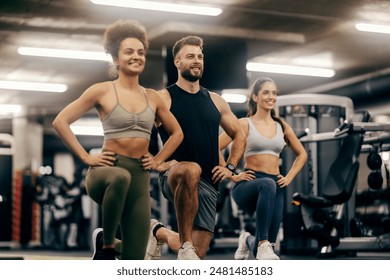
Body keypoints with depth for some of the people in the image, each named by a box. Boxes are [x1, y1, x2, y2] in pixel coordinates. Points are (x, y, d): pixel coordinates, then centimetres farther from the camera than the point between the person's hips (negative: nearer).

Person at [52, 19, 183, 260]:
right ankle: (107, 247, -22)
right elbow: (61, 122, -3)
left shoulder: (152, 97, 11)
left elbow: (177, 133, 24)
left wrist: (158, 160, 11)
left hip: (140, 177, 5)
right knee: (121, 177, -42)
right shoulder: (103, 91, -1)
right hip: (107, 170, -4)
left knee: (135, 258, -2)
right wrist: (86, 157, -7)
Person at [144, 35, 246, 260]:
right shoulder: (163, 98, -1)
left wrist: (230, 167, 10)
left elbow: (239, 135, 23)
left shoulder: (215, 101, 13)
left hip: (208, 183, 5)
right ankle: (185, 247, -30)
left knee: (198, 251, -1)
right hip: (175, 178, -5)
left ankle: (159, 232, 32)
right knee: (191, 170, -43)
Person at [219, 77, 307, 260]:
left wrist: (289, 177, 13)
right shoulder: (244, 124, 0)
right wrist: (231, 176, -10)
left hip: (275, 187, 5)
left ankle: (248, 241, 36)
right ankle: (263, 244, -39)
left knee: (266, 248, -2)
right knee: (267, 184, -42)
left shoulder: (282, 127, 13)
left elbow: (302, 154, 25)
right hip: (248, 184, -4)